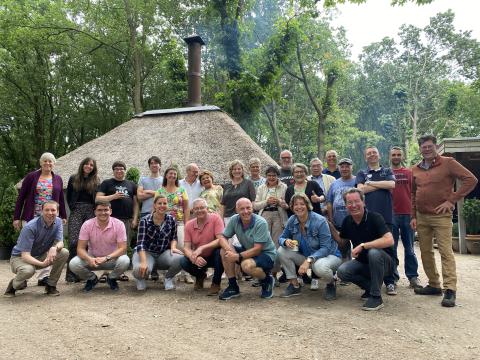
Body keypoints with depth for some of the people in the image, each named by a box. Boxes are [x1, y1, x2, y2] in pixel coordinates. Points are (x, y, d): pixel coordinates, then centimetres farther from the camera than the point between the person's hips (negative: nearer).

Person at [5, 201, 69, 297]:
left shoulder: (58, 222, -9)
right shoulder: (29, 227, -25)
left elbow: (60, 243, -14)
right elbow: (25, 255, -29)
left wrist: (54, 248, -39)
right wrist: (42, 264, -46)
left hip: (41, 256, 5)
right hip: (20, 257, -5)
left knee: (64, 253, -21)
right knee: (28, 270, -38)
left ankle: (51, 285, -3)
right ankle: (15, 284, -1)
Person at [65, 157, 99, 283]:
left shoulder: (96, 181, 13)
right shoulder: (73, 178, 12)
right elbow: (68, 196, 15)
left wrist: (95, 210, 0)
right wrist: (73, 207, 4)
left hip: (90, 212, 1)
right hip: (76, 211, -1)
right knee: (74, 242, -11)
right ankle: (71, 274, -6)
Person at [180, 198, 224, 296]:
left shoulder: (215, 218, -16)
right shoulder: (189, 225, -5)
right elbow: (186, 247, -10)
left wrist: (201, 248, -33)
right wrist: (194, 257, -32)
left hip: (214, 256, -3)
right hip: (200, 258, 3)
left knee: (220, 251, -34)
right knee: (183, 262, -24)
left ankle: (216, 283, -10)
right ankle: (200, 276, 12)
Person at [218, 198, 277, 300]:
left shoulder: (261, 223, -24)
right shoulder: (234, 220, -9)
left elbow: (257, 249, -26)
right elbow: (222, 237, -7)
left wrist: (238, 257, -33)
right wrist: (229, 249, -28)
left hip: (266, 254, -5)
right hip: (247, 251, 6)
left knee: (247, 265, -35)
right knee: (224, 251, -17)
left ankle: (267, 280, -1)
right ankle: (233, 287, -5)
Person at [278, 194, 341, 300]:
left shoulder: (320, 221, -22)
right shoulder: (292, 220, -7)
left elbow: (326, 248, -25)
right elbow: (281, 238, 4)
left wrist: (309, 260, -38)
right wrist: (286, 241, -23)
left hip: (329, 255, -5)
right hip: (306, 256, 5)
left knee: (319, 266, -40)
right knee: (282, 251, -16)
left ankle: (331, 284, -2)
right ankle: (294, 285, -1)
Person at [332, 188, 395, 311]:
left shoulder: (374, 218, -20)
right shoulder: (347, 221, -2)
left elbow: (389, 240, -33)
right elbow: (342, 242, 13)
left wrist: (362, 245, -33)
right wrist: (330, 227, -1)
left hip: (384, 262, -5)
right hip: (363, 262, 5)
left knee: (373, 252, -37)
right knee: (342, 271, -21)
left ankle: (376, 296, -21)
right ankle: (370, 286, 7)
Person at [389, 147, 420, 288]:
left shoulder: (409, 173, 8)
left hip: (407, 214, 0)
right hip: (391, 214, 0)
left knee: (409, 248, 7)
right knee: (391, 248, 7)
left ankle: (413, 277, 16)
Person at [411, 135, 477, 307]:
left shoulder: (448, 163, -4)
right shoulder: (415, 169, 11)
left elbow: (471, 179, -10)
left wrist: (451, 200, -13)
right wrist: (413, 216, 11)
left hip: (441, 216, -6)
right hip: (421, 217, 6)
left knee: (446, 252, -9)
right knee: (425, 252, 9)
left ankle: (450, 290, -5)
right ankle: (434, 285, 21)